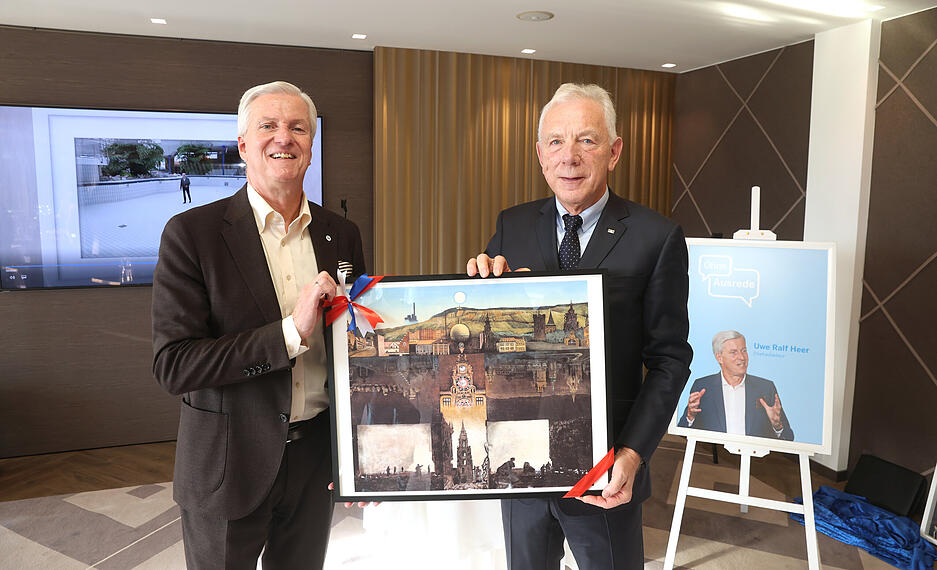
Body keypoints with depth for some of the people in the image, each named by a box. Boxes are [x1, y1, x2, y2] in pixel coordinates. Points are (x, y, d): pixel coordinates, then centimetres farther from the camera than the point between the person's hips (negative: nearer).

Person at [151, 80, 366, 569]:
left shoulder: (342, 235, 2)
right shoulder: (191, 233, -11)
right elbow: (172, 366, -17)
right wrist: (291, 333, -25)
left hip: (316, 457, 4)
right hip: (228, 466, -3)